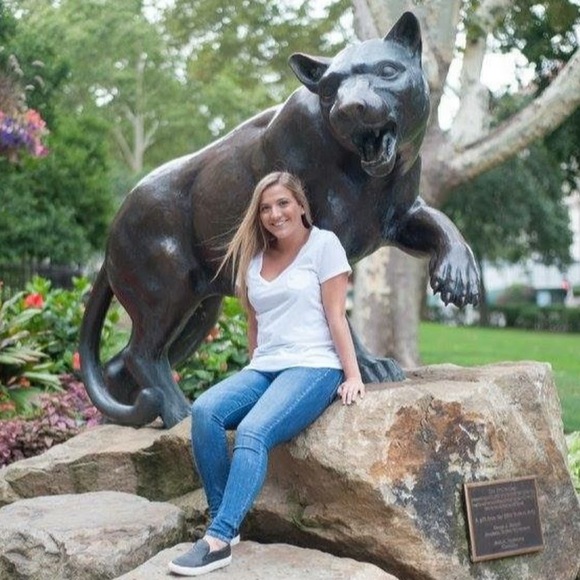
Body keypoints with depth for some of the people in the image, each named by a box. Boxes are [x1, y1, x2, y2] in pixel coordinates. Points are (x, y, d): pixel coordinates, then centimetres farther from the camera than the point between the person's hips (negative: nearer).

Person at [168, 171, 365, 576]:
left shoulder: (323, 244, 2)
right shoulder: (254, 258, 17)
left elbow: (336, 316, -3)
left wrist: (353, 377, -7)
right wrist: (252, 379, 16)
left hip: (313, 367, -5)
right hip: (262, 368, 5)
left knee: (252, 432, -31)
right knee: (205, 411, -24)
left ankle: (219, 540, -32)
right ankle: (222, 519, -17)